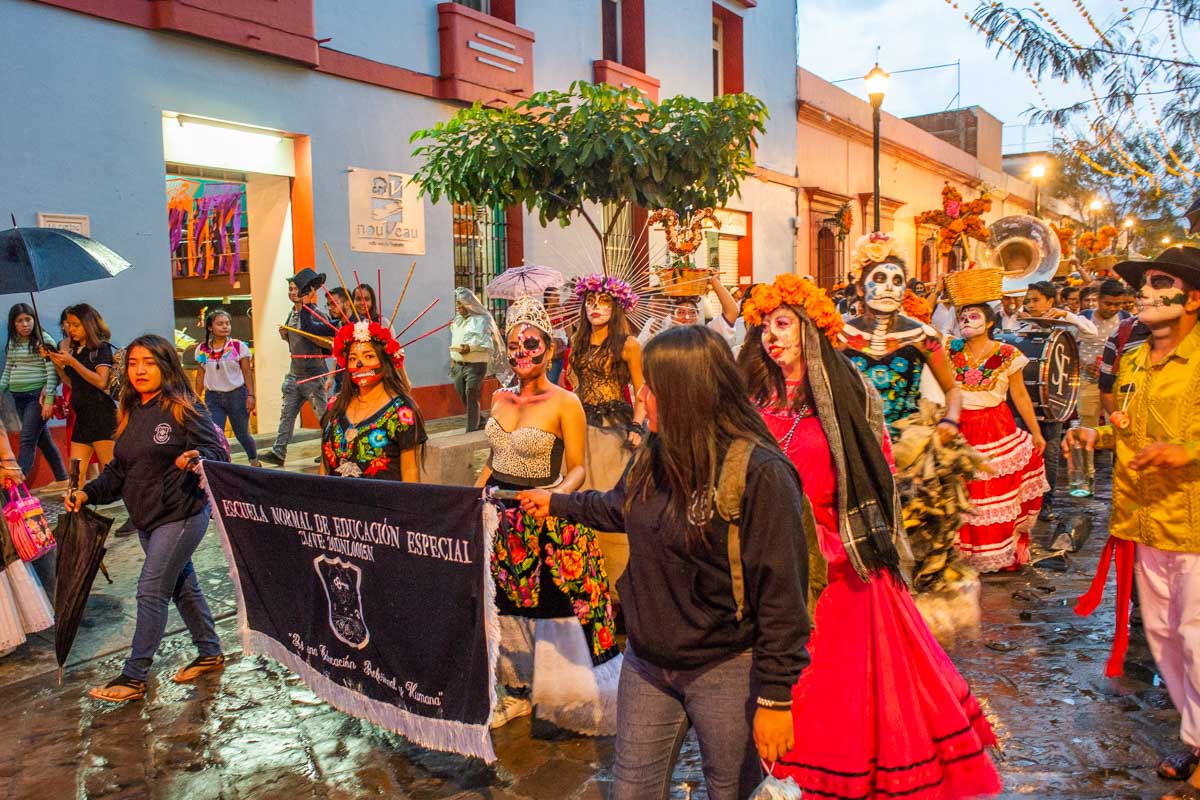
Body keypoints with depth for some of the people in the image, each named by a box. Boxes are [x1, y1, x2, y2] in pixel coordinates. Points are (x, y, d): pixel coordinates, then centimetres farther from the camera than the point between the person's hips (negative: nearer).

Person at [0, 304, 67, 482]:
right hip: (18, 397, 7)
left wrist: (49, 400, -18)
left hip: (38, 396, -7)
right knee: (42, 439, 12)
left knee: (27, 440, -11)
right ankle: (62, 477, 21)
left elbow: (52, 372, -13)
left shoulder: (44, 340, -7)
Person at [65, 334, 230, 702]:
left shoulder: (184, 408, -12)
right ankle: (210, 653, 30)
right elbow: (120, 470, 16)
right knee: (182, 585, 16)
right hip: (147, 519, 8)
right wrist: (89, 493, 3)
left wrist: (197, 458, -40)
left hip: (182, 515, -8)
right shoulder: (131, 414, 11)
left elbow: (217, 450, -19)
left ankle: (134, 678, 4)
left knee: (150, 591, -6)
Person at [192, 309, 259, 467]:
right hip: (213, 397, 2)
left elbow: (247, 372, -3)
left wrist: (251, 395, -9)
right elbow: (201, 375, 9)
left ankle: (255, 462, 35)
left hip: (236, 395, -2)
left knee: (242, 434, 9)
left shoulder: (239, 346, -5)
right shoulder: (202, 349, 2)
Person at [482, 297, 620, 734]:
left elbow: (576, 469, -10)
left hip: (546, 522, -6)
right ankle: (517, 692, 27)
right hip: (500, 517, 6)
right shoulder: (500, 398, 8)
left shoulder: (565, 403, -11)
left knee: (551, 611, -3)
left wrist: (558, 494, -28)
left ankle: (570, 695, 13)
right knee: (503, 607, 12)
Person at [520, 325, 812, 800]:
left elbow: (781, 594, -20)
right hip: (647, 663, 6)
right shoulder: (656, 455, 1)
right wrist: (557, 503, 32)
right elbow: (620, 508, 23)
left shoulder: (759, 474, -22)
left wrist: (775, 698, -17)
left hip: (727, 671, -6)